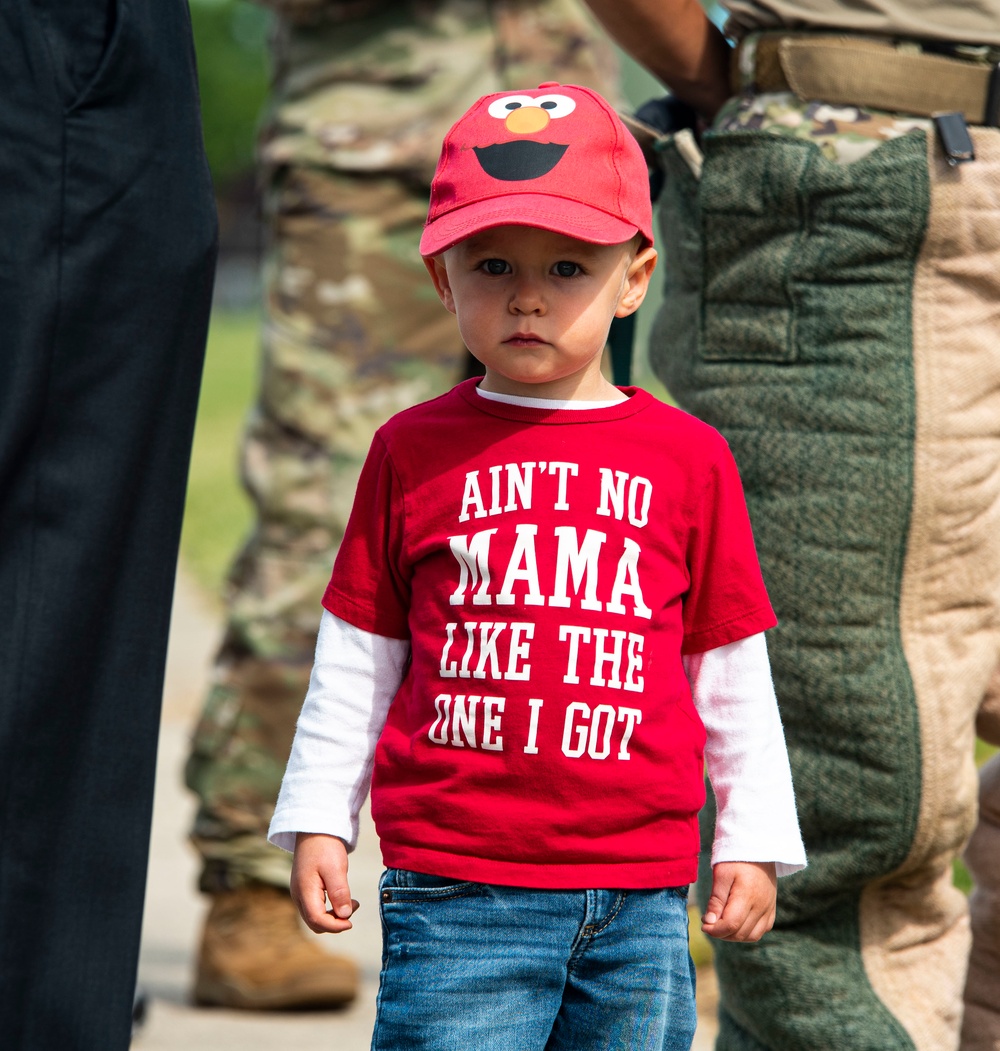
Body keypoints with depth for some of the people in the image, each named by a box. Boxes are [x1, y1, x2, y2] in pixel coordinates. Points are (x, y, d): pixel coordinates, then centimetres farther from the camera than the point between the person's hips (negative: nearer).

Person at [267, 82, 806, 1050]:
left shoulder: (687, 460, 8)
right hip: (456, 885, -1)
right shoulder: (413, 451, 6)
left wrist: (753, 843, 11)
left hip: (640, 893, 2)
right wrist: (316, 823, 8)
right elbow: (356, 661, 11)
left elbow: (732, 675, 13)